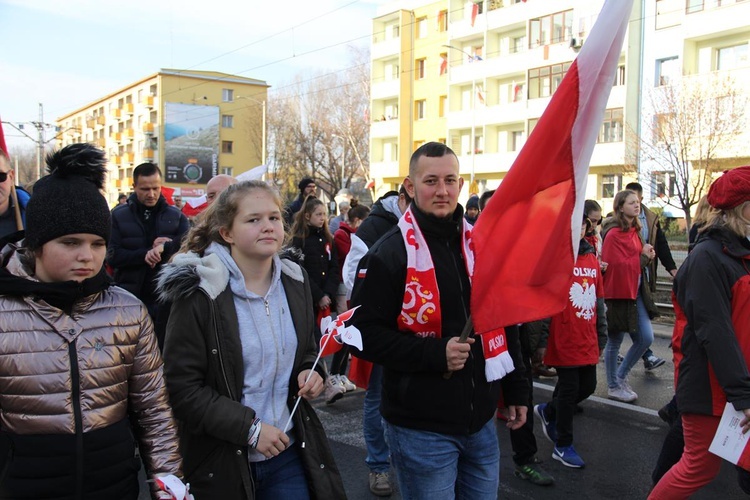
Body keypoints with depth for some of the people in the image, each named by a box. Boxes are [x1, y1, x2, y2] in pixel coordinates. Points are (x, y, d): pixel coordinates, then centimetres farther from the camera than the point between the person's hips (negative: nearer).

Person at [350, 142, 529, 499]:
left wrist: (515, 389, 14)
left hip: (481, 421, 6)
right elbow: (364, 333, -14)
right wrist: (434, 354, -24)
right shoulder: (389, 254, -12)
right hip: (421, 428, -6)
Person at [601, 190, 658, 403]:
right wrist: (643, 257, -12)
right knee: (615, 341, 5)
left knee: (646, 338, 8)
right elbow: (619, 265, -23)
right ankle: (613, 386, 21)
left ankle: (620, 376, 27)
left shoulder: (634, 230, 11)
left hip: (636, 292, 9)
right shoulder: (614, 234, -16)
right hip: (618, 293, -8)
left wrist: (648, 255, -2)